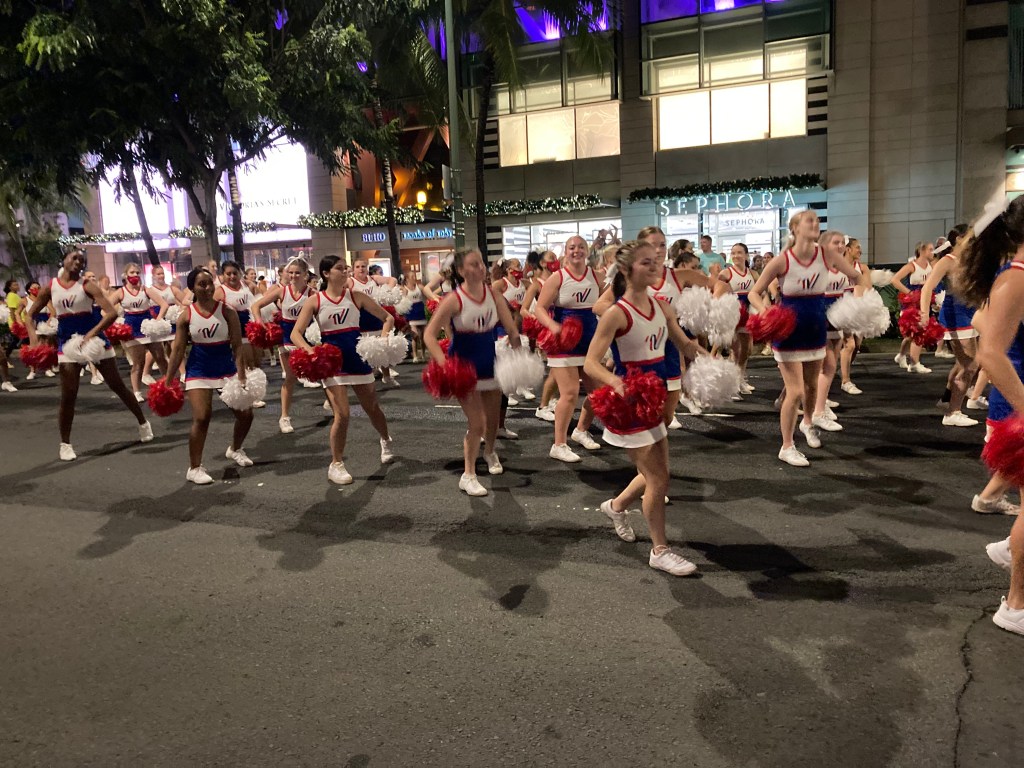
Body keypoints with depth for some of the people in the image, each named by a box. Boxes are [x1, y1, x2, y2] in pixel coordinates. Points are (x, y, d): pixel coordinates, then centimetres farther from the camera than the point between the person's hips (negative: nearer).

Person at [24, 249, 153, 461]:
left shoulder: (87, 285, -6)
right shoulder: (50, 287, 3)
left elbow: (112, 313, -17)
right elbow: (30, 315, 10)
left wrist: (92, 333, -28)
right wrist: (34, 338, -7)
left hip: (92, 338, -1)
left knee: (117, 386, 6)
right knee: (68, 395, -2)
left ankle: (143, 423, 23)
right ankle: (65, 444, 10)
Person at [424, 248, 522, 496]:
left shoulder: (493, 294, -4)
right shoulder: (454, 300, -18)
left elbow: (511, 329, 2)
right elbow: (430, 334, -19)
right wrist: (444, 365, -30)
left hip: (490, 364, 5)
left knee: (493, 419, 16)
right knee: (477, 424, -10)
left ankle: (490, 452, 48)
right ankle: (468, 476, 7)